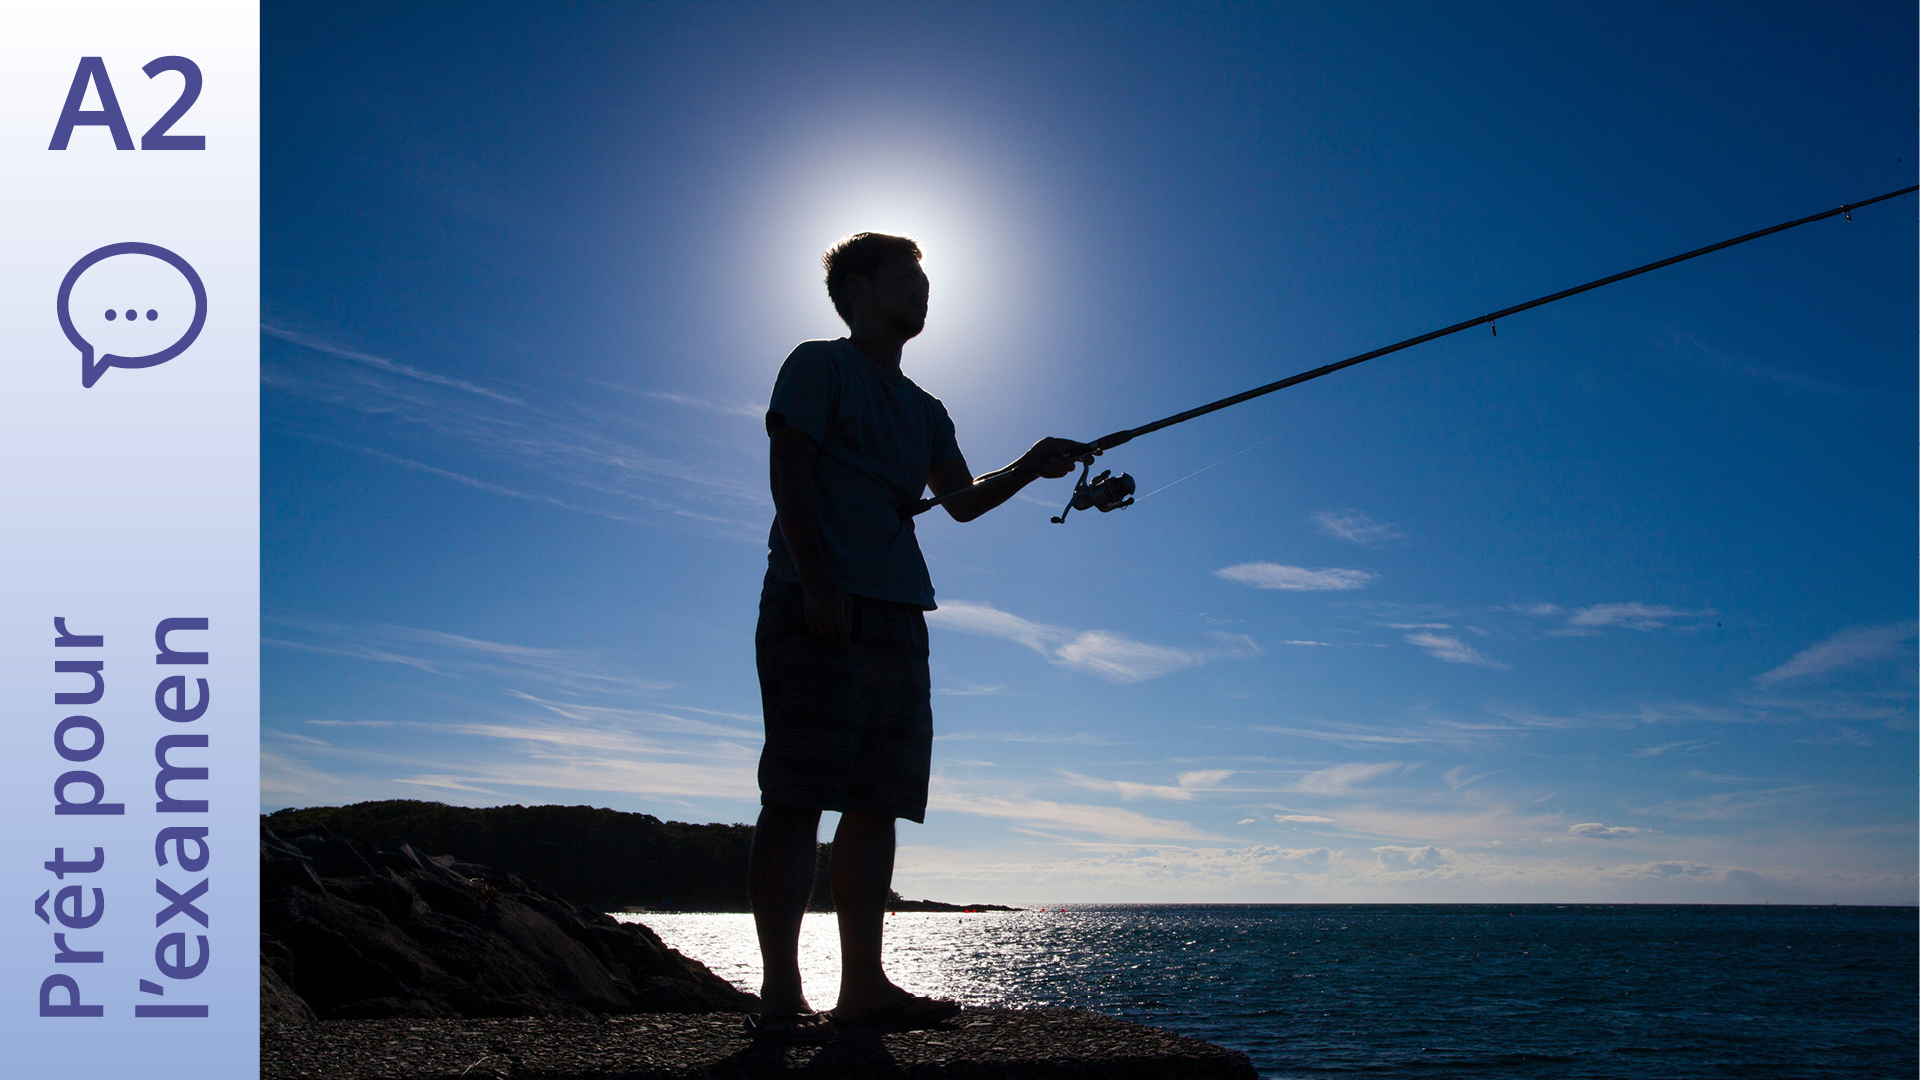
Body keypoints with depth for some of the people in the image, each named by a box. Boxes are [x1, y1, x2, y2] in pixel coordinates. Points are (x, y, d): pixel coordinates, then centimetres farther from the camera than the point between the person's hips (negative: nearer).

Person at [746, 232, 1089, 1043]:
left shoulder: (922, 410, 26)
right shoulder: (819, 367, 5)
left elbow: (962, 500, 16)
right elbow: (789, 471, -6)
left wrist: (1030, 467, 0)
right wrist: (817, 581, -18)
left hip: (896, 614, 8)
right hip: (820, 605, -8)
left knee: (876, 802, 4)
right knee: (798, 797, -10)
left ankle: (863, 985, 8)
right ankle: (780, 998, -8)